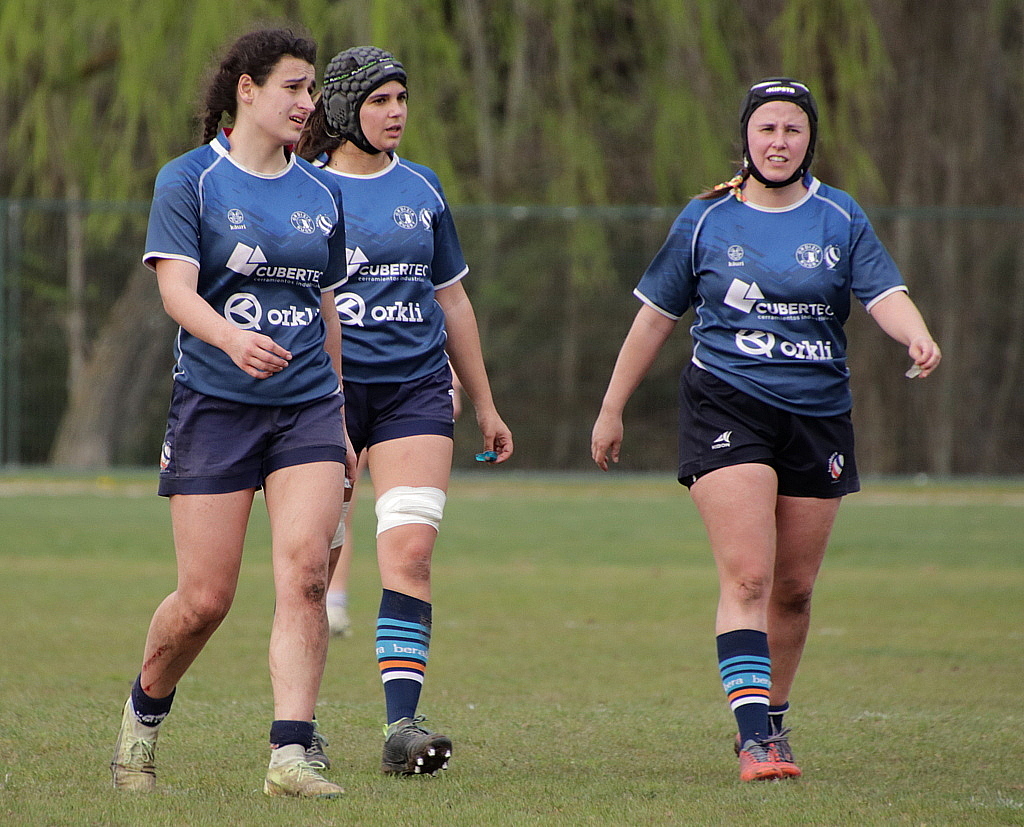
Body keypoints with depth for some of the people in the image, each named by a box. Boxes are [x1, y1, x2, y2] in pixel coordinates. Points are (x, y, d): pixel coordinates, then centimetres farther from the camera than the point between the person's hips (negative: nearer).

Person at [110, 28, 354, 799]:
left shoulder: (321, 196, 12)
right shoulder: (189, 180, -2)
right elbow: (176, 287, -14)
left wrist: (338, 420, 20)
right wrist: (231, 338, -33)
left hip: (307, 405, 4)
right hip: (213, 407, -4)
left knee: (304, 574, -15)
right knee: (204, 599, -3)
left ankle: (291, 755, -16)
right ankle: (143, 714, 26)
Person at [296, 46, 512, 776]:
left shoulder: (422, 189, 13)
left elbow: (452, 299, 21)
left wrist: (485, 407, 22)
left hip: (416, 386, 3)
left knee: (410, 553, -12)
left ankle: (402, 726, -17)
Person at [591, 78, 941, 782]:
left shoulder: (841, 219, 5)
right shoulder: (706, 220, 4)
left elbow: (884, 292, -8)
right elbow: (657, 316, 11)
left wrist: (918, 335, -30)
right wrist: (612, 409, 13)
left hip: (818, 417, 2)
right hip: (726, 407, -2)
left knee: (794, 588, 8)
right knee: (747, 577, -16)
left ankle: (772, 718, 27)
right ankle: (754, 737, -21)